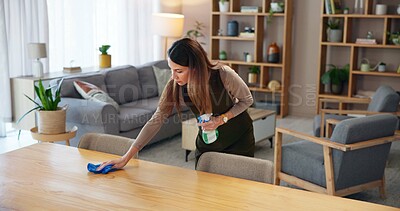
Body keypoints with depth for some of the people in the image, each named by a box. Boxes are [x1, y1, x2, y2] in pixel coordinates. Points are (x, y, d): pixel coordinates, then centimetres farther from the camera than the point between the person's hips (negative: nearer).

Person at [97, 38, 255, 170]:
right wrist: (126, 158, -21)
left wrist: (222, 119, -27)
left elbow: (247, 100, -11)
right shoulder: (174, 86, -21)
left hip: (239, 137, -2)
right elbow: (156, 121, -18)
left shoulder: (223, 74, -29)